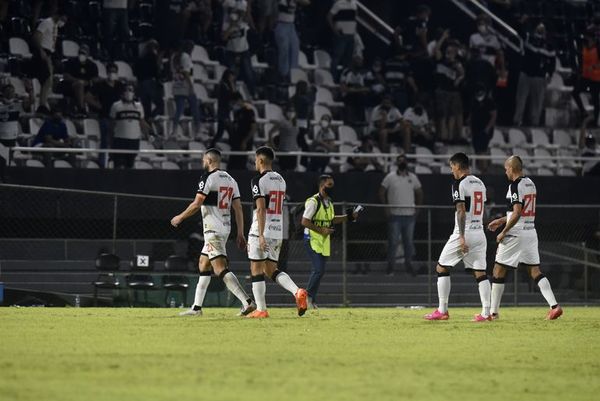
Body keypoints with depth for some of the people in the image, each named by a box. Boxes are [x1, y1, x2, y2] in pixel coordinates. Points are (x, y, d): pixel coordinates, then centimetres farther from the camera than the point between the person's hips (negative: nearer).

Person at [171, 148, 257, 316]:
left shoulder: (208, 178, -11)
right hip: (225, 228, 9)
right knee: (203, 265, 18)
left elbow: (196, 204, -14)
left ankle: (247, 302, -26)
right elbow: (238, 209, 11)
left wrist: (180, 217, 0)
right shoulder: (230, 179, 14)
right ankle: (196, 308, 21)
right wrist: (240, 234, 13)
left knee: (220, 268, -14)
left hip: (213, 230, -9)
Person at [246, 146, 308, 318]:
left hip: (262, 231, -7)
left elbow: (261, 209, -19)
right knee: (271, 270, 13)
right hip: (278, 231, 7)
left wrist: (261, 235, -22)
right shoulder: (281, 180, 14)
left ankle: (261, 309, 2)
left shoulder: (259, 180, -11)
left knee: (256, 270, 2)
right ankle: (297, 292, -9)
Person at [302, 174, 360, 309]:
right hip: (312, 240, -8)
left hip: (324, 242, 8)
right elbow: (305, 221, -18)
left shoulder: (329, 202, 12)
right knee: (319, 269, -16)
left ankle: (311, 300, 15)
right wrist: (321, 230, -21)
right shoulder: (313, 202, -15)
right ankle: (308, 296, -4)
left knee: (319, 270, 8)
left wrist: (348, 217, 14)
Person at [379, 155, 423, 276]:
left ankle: (408, 265, 14)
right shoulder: (390, 177, 0)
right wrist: (386, 207, -4)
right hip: (395, 215, -3)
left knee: (409, 242, 5)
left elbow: (419, 193, 17)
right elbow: (381, 192, 3)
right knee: (393, 242, -3)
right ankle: (390, 267, 4)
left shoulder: (413, 178, 9)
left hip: (410, 215, 3)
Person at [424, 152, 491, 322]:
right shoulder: (480, 183, 14)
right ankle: (486, 312, -3)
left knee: (442, 268, 4)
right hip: (479, 234, 7)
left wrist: (462, 237, -21)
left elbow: (461, 211, -18)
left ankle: (442, 311, 3)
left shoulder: (459, 184, -10)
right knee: (480, 273, 6)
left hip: (464, 233, -7)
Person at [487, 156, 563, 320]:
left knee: (499, 271, 4)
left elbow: (517, 213, -22)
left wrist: (503, 232, -15)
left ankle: (493, 311, 7)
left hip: (515, 233, -8)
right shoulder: (530, 183, 13)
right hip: (531, 231, 8)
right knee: (535, 271, 6)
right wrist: (502, 220, 26)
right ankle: (554, 305, -10)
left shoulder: (516, 185, -14)